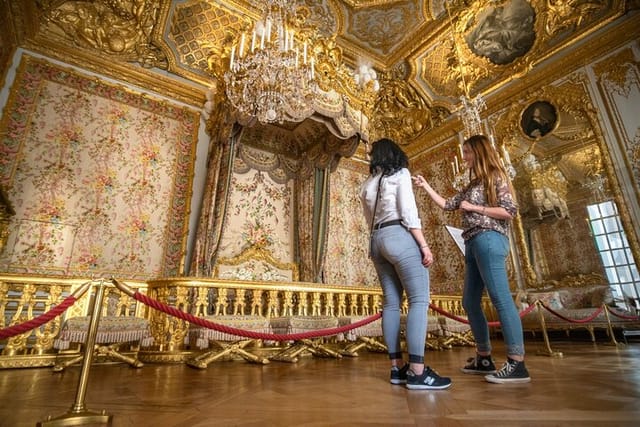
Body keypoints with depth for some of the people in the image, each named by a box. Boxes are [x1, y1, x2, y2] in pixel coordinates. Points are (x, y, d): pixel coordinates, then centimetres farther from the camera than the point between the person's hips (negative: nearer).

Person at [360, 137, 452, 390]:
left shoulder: (367, 185, 21)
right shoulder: (400, 173, 3)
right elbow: (408, 213, -9)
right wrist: (424, 246, -10)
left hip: (377, 240, 7)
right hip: (399, 236, -7)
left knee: (391, 302, 4)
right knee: (419, 299, -8)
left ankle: (397, 368, 6)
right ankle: (417, 372, -13)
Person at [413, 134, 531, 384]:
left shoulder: (496, 177, 2)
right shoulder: (472, 185, 25)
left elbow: (509, 211, -8)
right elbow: (447, 205, 24)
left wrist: (474, 208, -6)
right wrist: (426, 186, 25)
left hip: (489, 241, -9)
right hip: (473, 244, 9)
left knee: (500, 298, -14)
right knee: (470, 303, 7)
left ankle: (517, 365, -11)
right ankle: (484, 359, 14)